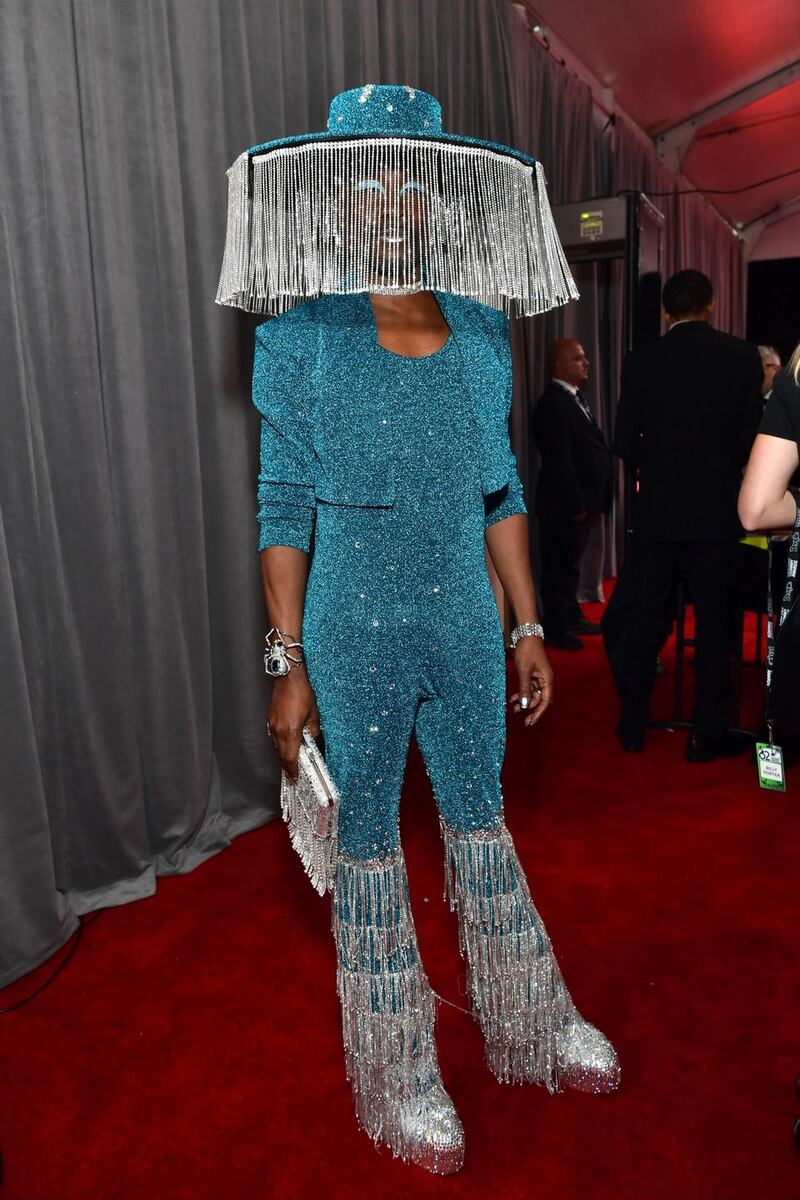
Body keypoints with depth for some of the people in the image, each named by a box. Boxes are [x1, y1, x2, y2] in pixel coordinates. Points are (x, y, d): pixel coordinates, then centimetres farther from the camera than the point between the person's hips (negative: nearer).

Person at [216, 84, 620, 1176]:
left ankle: (534, 1028, 42)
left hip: (465, 624, 4)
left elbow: (501, 492, 8)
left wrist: (529, 626, 8)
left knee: (482, 823, 19)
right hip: (353, 634, -3)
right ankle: (400, 1078, 34)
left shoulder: (482, 334, 4)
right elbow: (283, 510, -8)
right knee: (369, 846, 11)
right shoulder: (302, 338, -8)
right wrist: (290, 667, -10)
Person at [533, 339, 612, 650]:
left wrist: (595, 502, 14)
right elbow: (559, 462, -21)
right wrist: (576, 506, -20)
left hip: (584, 501, 9)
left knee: (571, 565, 19)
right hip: (563, 506, -9)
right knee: (559, 568, 2)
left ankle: (572, 618, 31)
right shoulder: (552, 405, -17)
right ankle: (557, 629, 12)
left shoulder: (577, 398, 14)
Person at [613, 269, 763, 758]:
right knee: (713, 622, 8)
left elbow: (625, 442, -4)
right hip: (716, 509, -1)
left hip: (657, 510, 1)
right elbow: (752, 437, -4)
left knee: (646, 618, 11)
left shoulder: (641, 361, -2)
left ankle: (633, 724, 19)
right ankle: (709, 733, 13)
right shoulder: (742, 355, -3)